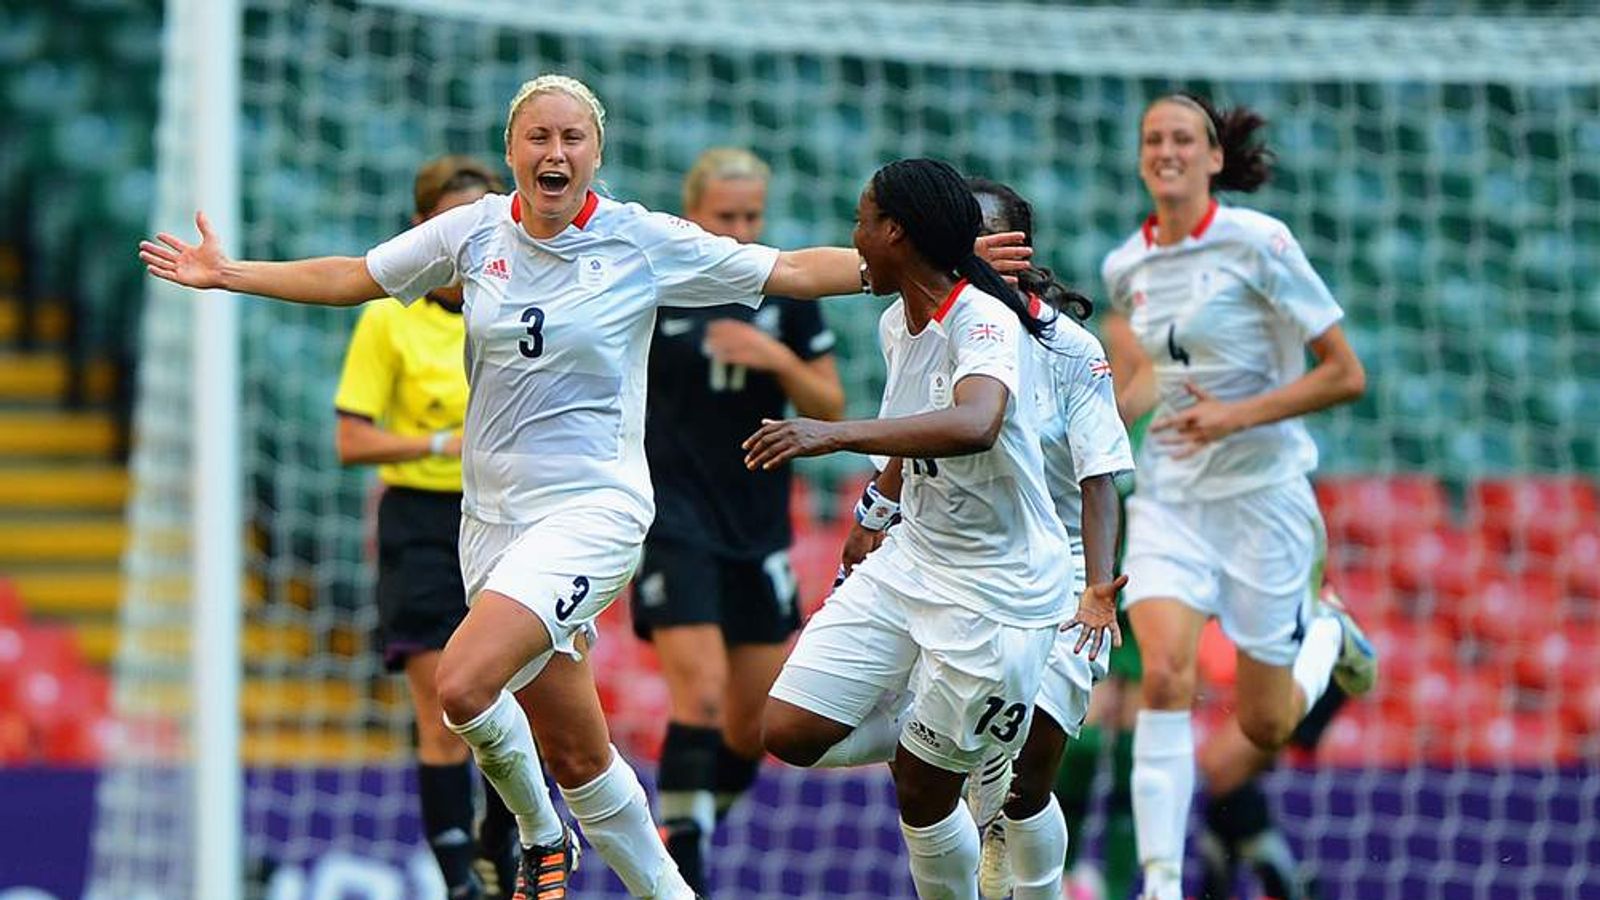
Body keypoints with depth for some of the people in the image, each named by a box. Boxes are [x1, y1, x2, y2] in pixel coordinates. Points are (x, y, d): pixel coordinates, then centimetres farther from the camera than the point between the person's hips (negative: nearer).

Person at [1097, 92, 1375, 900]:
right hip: (1170, 497, 3)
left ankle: (1325, 635, 38)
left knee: (1264, 728, 4)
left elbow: (1345, 375, -11)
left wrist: (1236, 416, -20)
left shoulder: (1257, 244, -13)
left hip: (1261, 493, -3)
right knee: (1164, 676, -21)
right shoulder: (1126, 267, 4)